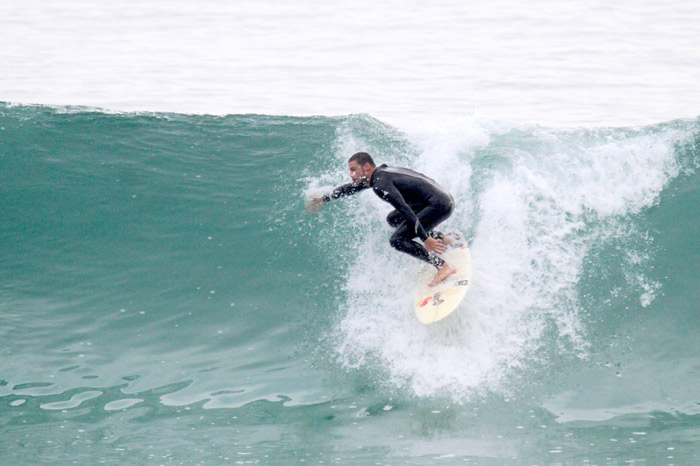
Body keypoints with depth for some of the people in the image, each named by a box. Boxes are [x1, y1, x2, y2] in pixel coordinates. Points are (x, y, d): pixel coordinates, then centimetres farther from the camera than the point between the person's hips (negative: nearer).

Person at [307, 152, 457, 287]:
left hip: (440, 206, -10)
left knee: (398, 240, -14)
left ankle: (444, 266, -17)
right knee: (393, 219, 26)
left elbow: (405, 210, -26)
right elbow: (351, 188, 32)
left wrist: (425, 239, -28)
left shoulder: (380, 183, -17)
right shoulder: (380, 174, 14)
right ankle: (441, 240, 21)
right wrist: (324, 199, 42)